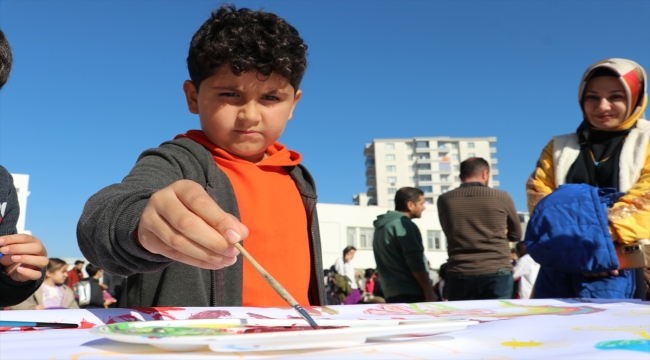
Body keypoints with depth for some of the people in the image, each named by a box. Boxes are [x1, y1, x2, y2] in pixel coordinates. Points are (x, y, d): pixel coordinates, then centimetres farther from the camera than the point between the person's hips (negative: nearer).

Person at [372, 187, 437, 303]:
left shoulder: (380, 227, 17)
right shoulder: (405, 225, -11)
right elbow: (415, 262, -17)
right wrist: (429, 291, -14)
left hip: (391, 293, 9)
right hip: (411, 294, -9)